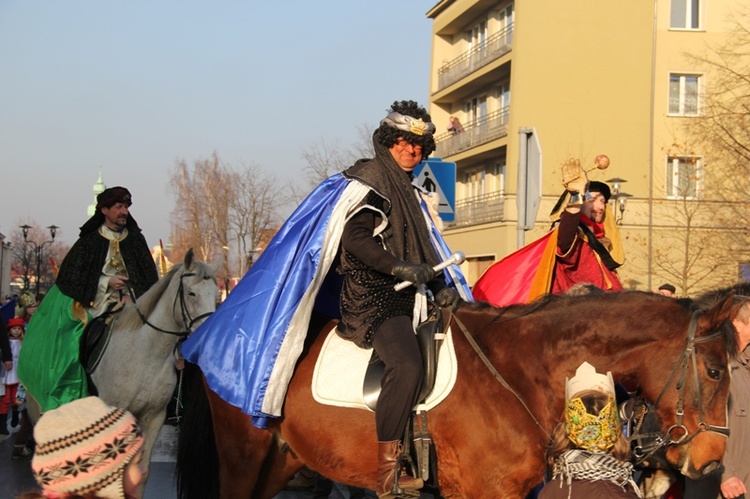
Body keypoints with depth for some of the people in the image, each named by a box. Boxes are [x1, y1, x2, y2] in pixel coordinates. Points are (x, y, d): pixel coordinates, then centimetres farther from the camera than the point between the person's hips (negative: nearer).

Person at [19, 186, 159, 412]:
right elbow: (69, 277, 0)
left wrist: (132, 294, -7)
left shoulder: (136, 240, 10)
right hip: (94, 310, -2)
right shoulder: (90, 241, 5)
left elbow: (149, 279, 12)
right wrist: (106, 282, -10)